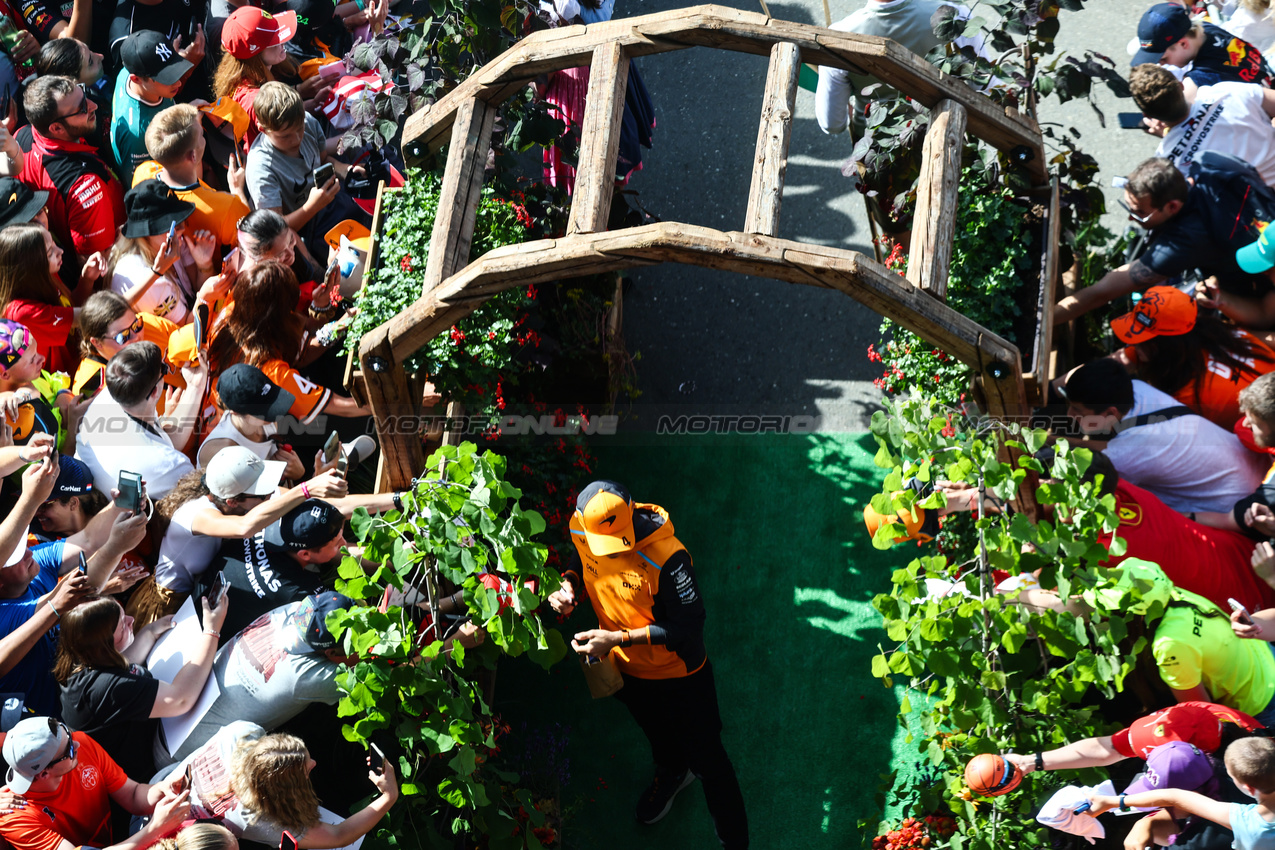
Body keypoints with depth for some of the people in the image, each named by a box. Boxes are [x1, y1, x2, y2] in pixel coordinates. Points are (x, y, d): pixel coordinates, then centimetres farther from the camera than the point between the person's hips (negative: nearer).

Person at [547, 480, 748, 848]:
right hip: (626, 667, 6)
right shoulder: (584, 532, -21)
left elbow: (689, 625, -30)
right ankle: (672, 772, 68)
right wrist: (569, 584, -21)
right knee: (656, 733, 35)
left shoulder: (667, 558, -39)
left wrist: (618, 638, -35)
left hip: (678, 674, -6)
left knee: (707, 756, 12)